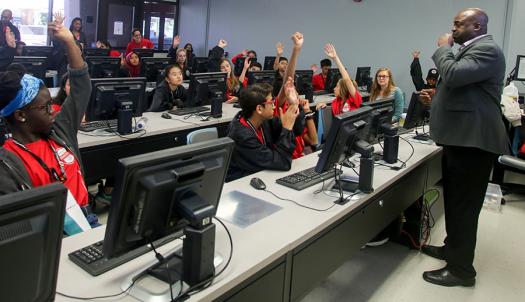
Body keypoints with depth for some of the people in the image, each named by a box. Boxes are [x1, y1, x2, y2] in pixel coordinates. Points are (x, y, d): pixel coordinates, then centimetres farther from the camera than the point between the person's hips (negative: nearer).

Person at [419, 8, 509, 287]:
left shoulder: (486, 50, -14)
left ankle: (461, 269, 7)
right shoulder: (470, 50, 19)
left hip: (472, 141, -11)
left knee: (464, 205, -3)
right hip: (460, 138, 11)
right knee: (455, 201, 20)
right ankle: (453, 248, 35)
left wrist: (443, 48, -11)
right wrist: (438, 97, 11)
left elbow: (452, 76, -28)